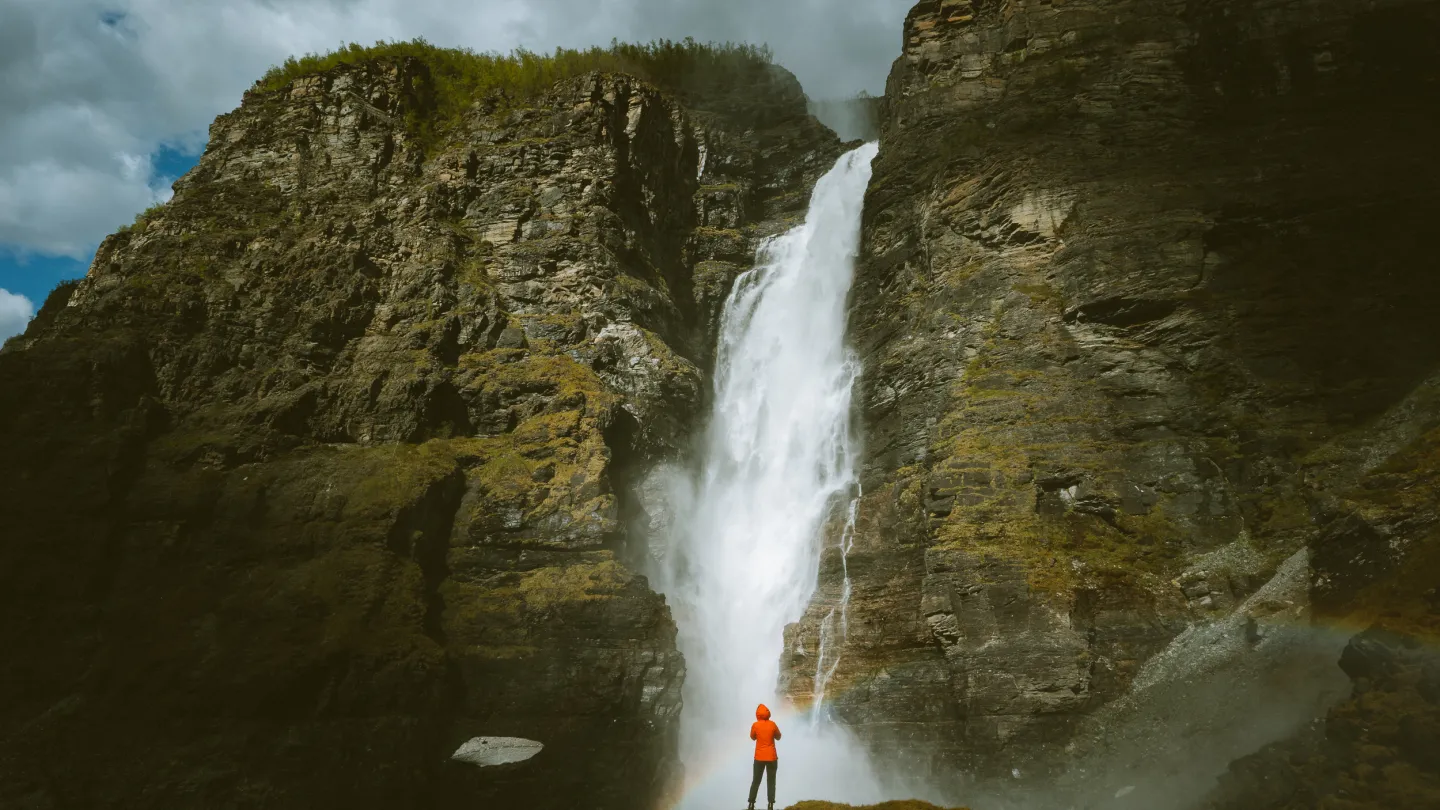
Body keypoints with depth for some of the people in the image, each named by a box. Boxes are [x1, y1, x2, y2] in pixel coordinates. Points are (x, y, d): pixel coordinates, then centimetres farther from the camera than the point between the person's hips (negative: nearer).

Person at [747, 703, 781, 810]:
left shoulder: (755, 725, -9)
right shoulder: (772, 724, -7)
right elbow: (778, 737, 7)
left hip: (759, 757, 0)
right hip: (772, 757, 0)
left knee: (755, 781, 10)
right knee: (771, 782, 7)